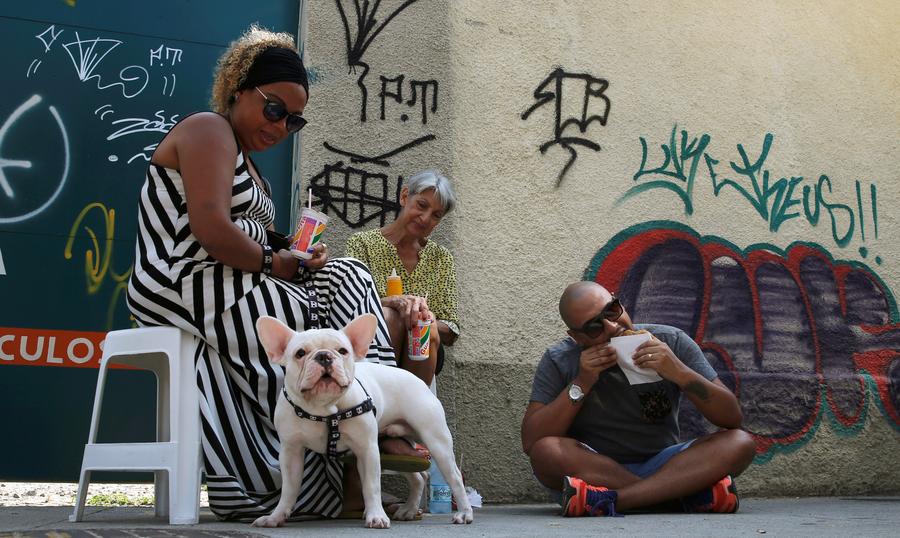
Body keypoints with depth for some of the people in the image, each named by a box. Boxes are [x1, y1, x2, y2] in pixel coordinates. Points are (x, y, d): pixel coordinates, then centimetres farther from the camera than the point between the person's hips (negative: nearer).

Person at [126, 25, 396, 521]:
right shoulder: (209, 130, -4)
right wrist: (273, 263, -10)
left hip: (226, 288, 9)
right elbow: (209, 229, -19)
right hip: (188, 287, -9)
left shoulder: (245, 162, 27)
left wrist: (299, 256, -2)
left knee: (342, 280, -6)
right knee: (340, 289, -17)